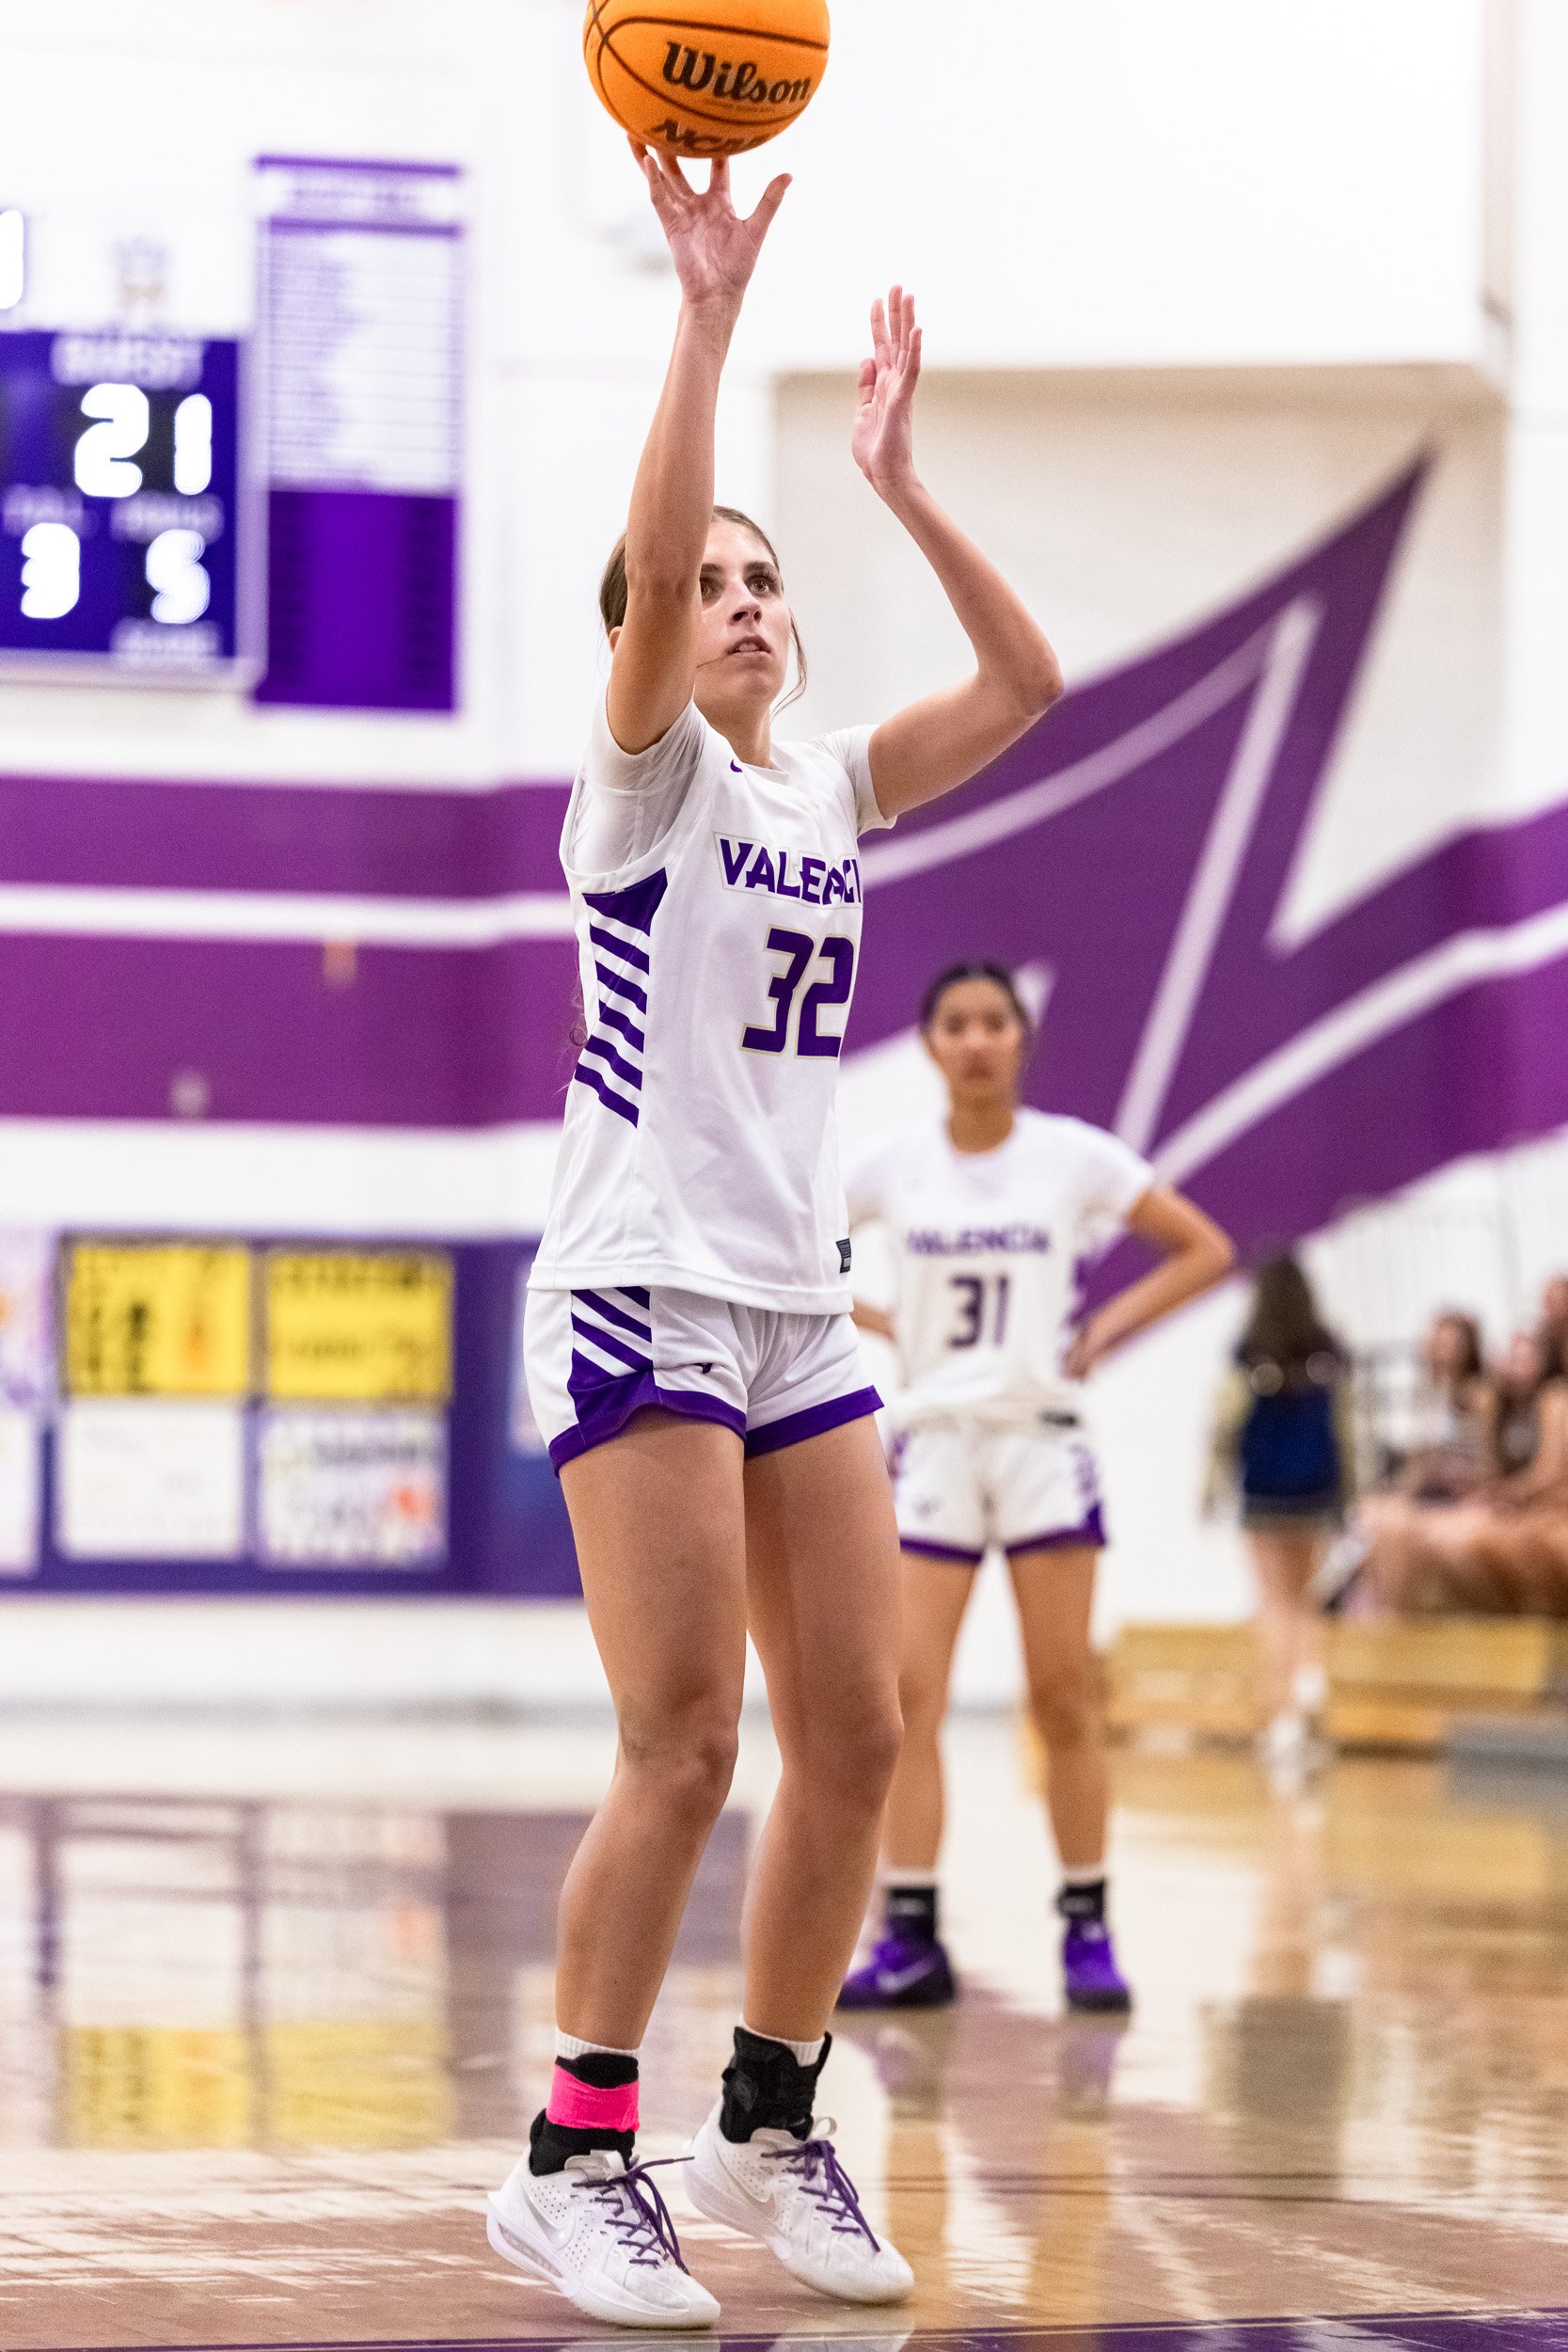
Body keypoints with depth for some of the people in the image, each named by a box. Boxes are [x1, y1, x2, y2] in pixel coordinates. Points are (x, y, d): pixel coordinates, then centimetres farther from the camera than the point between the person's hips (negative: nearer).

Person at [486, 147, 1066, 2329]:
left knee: (855, 1740, 3)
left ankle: (771, 2124, 16)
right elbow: (650, 556, -21)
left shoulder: (828, 789, 14)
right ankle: (574, 2156, -3)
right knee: (687, 1749, -12)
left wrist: (901, 479, 4)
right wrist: (708, 311, -25)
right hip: (642, 1298, -7)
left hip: (799, 1308, 7)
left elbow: (1025, 682, 8)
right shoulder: (645, 774, -3)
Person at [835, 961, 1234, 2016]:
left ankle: (1089, 1930, 7)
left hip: (1041, 1442, -1)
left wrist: (1106, 1331, -5)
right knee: (910, 1698, -5)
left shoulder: (1075, 1157, -2)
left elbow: (1205, 1250, 3)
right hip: (935, 1443, 1)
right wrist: (877, 1324, 4)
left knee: (1065, 1698, 0)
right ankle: (910, 1938, -3)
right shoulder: (894, 1167, 2)